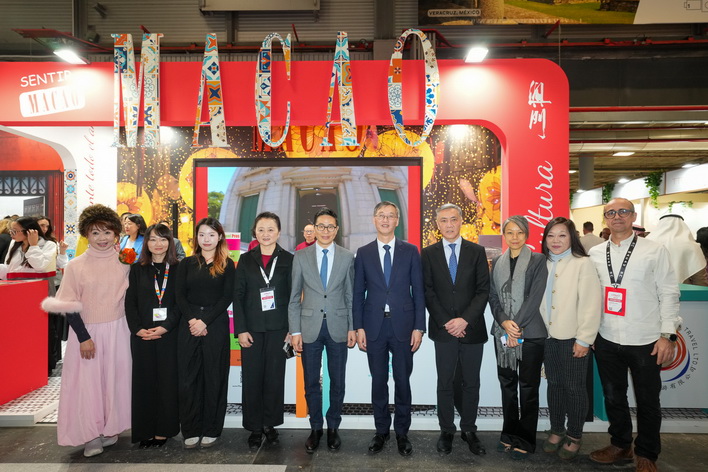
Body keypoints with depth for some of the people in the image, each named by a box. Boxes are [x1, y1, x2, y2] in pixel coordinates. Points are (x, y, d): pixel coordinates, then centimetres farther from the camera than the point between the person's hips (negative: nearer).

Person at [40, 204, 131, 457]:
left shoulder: (124, 263, 0)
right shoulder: (75, 266, -6)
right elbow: (69, 306, -6)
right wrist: (83, 337, -9)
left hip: (117, 331, 2)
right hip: (87, 332, -1)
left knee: (114, 379, 10)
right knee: (87, 382, 4)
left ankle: (110, 429, 26)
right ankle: (91, 435, 18)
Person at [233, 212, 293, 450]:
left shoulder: (288, 260, 1)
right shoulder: (246, 260, 5)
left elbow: (293, 296, 1)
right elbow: (238, 295, 2)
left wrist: (292, 329, -3)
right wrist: (240, 329, -5)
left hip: (278, 328, 0)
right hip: (252, 328, 1)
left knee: (275, 376, 7)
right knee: (252, 378, 5)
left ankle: (270, 424, 24)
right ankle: (255, 428, 19)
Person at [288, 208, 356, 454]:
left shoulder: (347, 257, 1)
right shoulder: (300, 257, 1)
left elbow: (351, 295, 4)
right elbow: (294, 297, 2)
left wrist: (352, 328, 0)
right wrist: (295, 331, -2)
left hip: (338, 327, 0)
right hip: (310, 327, 0)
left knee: (337, 381, 10)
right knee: (311, 382, 9)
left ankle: (333, 427, 28)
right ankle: (316, 428, 27)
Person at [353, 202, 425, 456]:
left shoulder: (410, 251, 3)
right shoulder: (363, 253, 5)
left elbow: (418, 291, 2)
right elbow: (358, 293, 5)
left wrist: (419, 327, -4)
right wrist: (359, 327, -1)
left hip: (403, 326, 0)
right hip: (374, 326, 1)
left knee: (403, 381, 9)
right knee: (378, 382, 10)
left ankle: (402, 433, 26)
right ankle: (381, 431, 27)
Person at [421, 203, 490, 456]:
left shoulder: (477, 251, 3)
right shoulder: (428, 253, 3)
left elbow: (483, 290, -2)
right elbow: (427, 292, 0)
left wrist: (465, 319, -12)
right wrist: (446, 322, -9)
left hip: (472, 328, 1)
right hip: (443, 329, 0)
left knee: (471, 383, 11)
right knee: (445, 383, 8)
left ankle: (469, 429, 26)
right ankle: (446, 430, 22)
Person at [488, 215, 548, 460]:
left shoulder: (537, 260, -3)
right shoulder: (497, 262, 9)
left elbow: (535, 297, -10)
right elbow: (492, 296, 5)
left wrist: (517, 326, -14)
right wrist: (505, 322, -10)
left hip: (530, 332, -4)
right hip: (502, 332, 4)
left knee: (528, 387, 6)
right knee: (507, 384, 12)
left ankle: (525, 440, 18)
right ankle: (509, 434, 26)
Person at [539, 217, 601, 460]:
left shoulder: (583, 264, -10)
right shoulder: (544, 264, 5)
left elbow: (590, 305, -12)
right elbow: (538, 300, 6)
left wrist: (584, 339, -13)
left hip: (573, 339, -4)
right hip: (548, 336, 5)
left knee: (574, 387, 7)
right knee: (554, 384, 15)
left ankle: (574, 436, 24)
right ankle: (556, 430, 30)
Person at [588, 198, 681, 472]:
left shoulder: (655, 251, -4)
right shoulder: (595, 254, 4)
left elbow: (669, 294, -4)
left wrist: (668, 335, -9)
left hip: (645, 342, -2)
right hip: (607, 340, 3)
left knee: (648, 401, 12)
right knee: (613, 397, 16)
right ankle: (620, 445, 36)